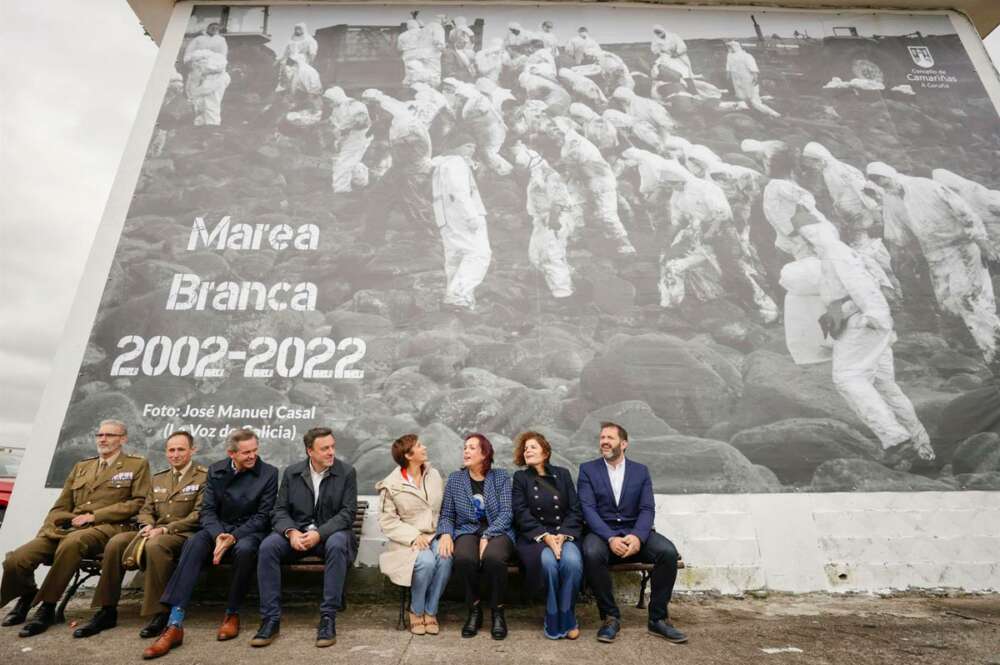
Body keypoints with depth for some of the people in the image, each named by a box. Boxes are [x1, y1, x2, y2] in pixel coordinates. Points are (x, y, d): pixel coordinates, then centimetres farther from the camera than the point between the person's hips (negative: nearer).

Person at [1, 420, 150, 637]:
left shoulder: (137, 465, 8)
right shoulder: (81, 466, 25)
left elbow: (139, 503, -3)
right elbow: (60, 506, 22)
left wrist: (95, 515, -9)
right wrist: (45, 531, 2)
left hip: (105, 528, -6)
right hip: (66, 528, 6)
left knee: (72, 542, -37)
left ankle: (47, 607, -16)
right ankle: (27, 597, 19)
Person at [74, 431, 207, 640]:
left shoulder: (204, 477, -2)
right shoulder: (158, 479, 22)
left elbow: (198, 515, -10)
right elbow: (146, 510, 20)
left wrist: (165, 529, -16)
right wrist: (148, 525, -3)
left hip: (183, 535, -7)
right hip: (155, 531, 7)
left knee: (155, 545, -35)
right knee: (116, 542, -16)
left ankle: (160, 614, -24)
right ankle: (107, 612, -6)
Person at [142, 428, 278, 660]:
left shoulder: (269, 473, -7)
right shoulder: (216, 470, 4)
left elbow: (263, 516, -8)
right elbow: (207, 510, 0)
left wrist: (233, 537, -21)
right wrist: (218, 535, -20)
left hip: (250, 531, -3)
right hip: (219, 529, 3)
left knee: (244, 549, -36)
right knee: (193, 543, -28)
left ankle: (232, 614, -13)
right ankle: (174, 624, -30)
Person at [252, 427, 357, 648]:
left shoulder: (347, 472, -5)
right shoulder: (291, 472, 4)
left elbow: (348, 512, -10)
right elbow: (280, 510, 2)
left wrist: (319, 533, -23)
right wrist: (291, 532, -19)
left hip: (331, 532, -3)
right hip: (296, 532, 3)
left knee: (336, 545, -35)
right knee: (267, 547, -24)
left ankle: (328, 618, -24)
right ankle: (270, 620, -14)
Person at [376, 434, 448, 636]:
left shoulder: (434, 475, 8)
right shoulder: (391, 485, -4)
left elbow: (444, 509, 10)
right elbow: (387, 521, -6)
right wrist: (414, 536, -17)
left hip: (435, 536, 3)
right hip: (408, 540, -3)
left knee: (445, 558, -28)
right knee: (426, 561, -32)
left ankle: (431, 611, -7)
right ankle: (416, 611, -5)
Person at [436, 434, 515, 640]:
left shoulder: (501, 476, 3)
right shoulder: (455, 479, 9)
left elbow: (507, 513, -6)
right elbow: (446, 515, 9)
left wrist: (487, 537, -18)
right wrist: (446, 533, -13)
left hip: (497, 532, -1)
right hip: (467, 531, 2)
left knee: (493, 557, -34)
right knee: (463, 558, -32)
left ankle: (498, 612, -8)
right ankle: (474, 611, -6)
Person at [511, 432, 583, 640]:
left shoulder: (563, 474, 12)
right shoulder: (520, 478, 9)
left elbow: (574, 510, 5)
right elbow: (522, 514, -3)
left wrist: (562, 535, -13)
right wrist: (545, 536, -17)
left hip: (565, 534, 1)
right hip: (534, 536, -1)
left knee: (572, 560, -31)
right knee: (548, 561, -32)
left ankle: (566, 618, -9)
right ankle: (553, 621, -9)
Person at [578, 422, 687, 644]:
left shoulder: (641, 471, 9)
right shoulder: (588, 469, 3)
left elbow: (647, 509, -1)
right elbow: (588, 509, -8)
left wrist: (638, 536, -22)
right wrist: (610, 538, -24)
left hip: (634, 532, 2)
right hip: (602, 533, -2)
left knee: (668, 551, -25)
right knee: (592, 553, -35)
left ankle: (658, 618, -6)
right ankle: (610, 616, -12)